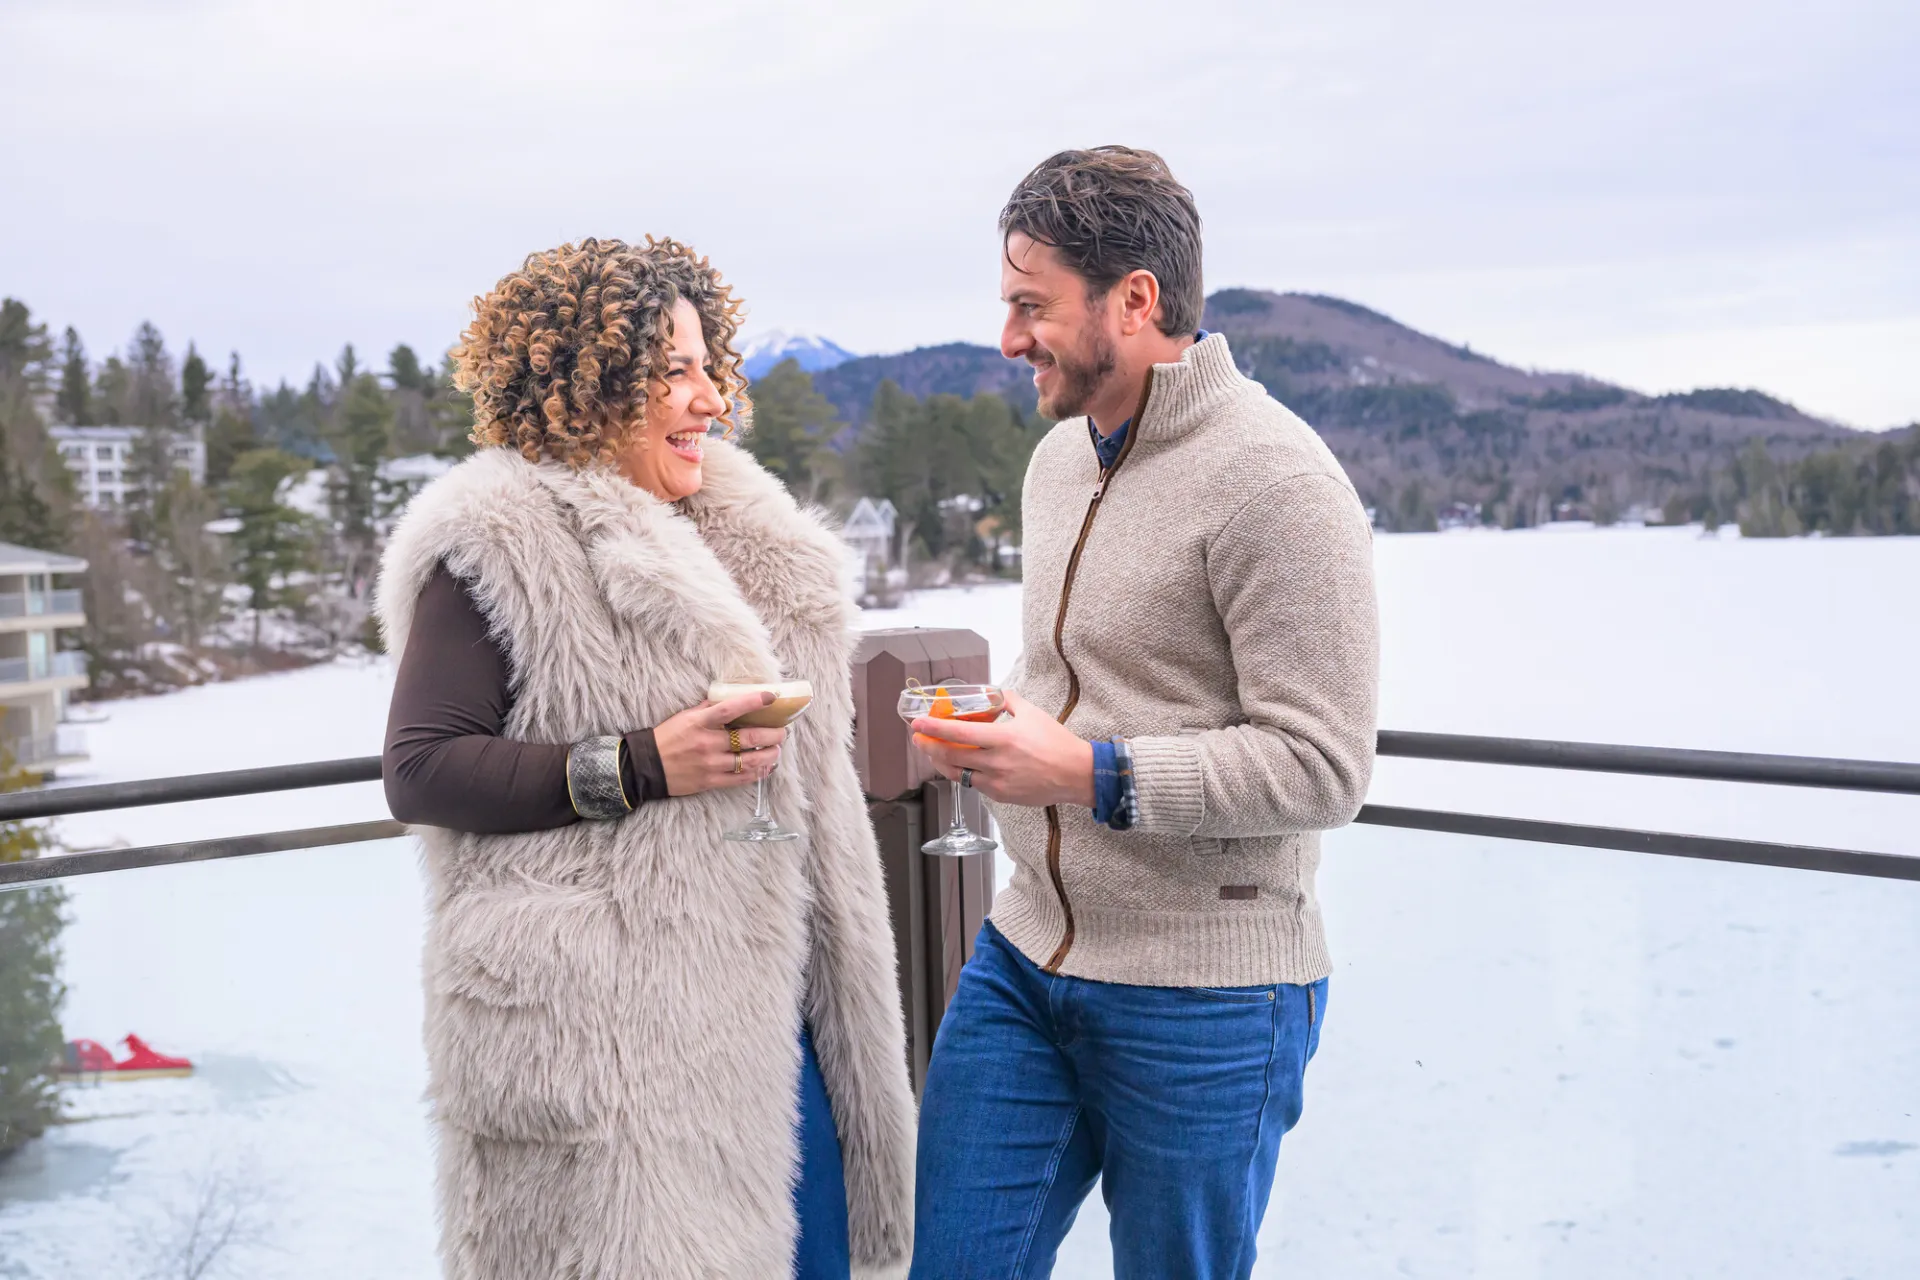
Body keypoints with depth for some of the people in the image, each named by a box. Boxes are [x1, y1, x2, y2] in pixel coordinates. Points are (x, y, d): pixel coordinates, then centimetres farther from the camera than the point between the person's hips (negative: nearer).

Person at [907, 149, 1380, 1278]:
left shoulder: (1276, 483, -17)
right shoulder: (1061, 456, 11)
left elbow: (1320, 768, -20)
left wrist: (1087, 773, -24)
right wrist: (996, 731, 4)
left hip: (1203, 999, -7)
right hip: (1025, 956, 7)